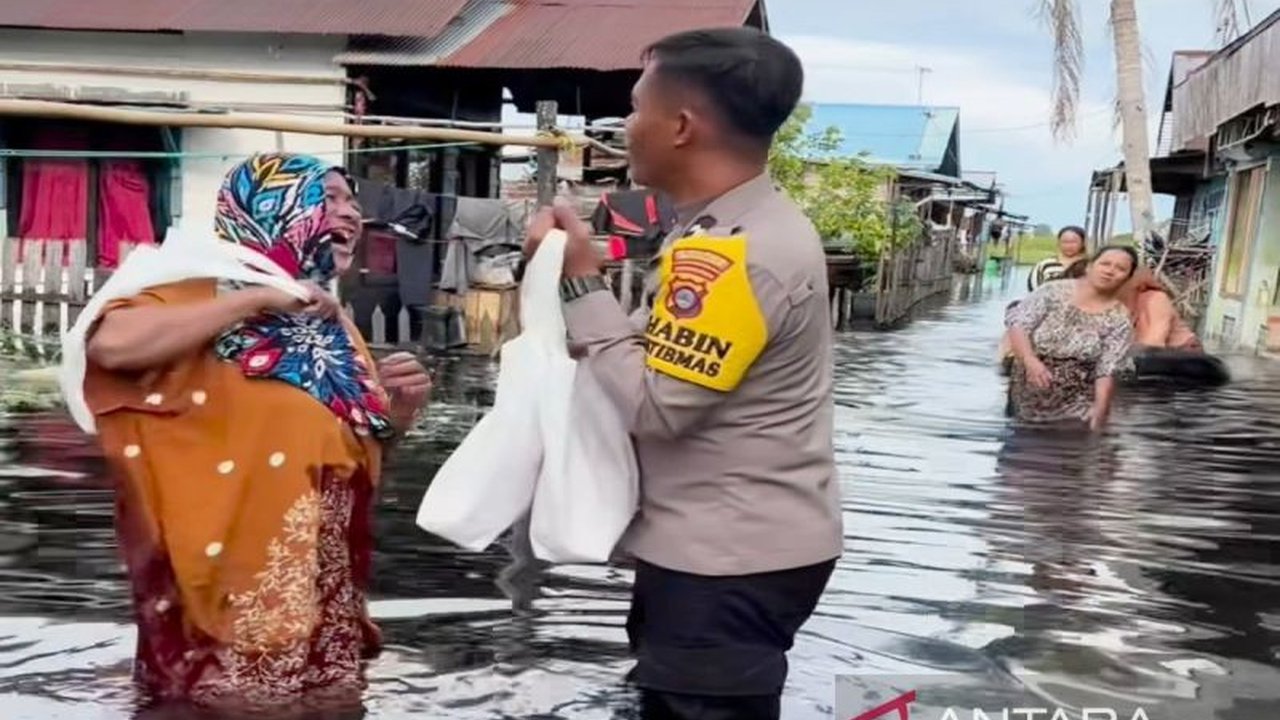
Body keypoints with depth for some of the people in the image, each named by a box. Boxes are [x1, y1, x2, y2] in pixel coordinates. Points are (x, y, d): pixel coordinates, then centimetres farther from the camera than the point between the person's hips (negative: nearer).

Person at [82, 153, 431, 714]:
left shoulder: (332, 329, 13)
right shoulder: (204, 293, -5)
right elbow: (111, 344, -25)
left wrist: (400, 409, -1)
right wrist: (260, 298, -19)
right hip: (227, 589, -6)